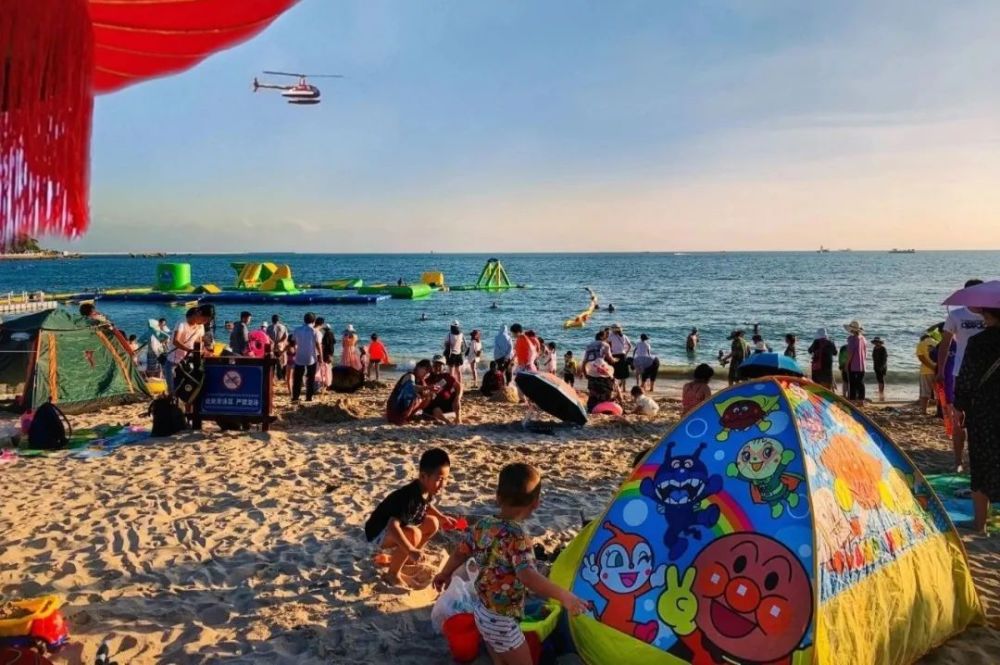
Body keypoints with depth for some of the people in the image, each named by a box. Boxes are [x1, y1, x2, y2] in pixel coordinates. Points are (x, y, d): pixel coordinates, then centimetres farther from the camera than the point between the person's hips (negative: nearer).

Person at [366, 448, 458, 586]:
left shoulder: (428, 491, -8)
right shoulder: (408, 496, -35)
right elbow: (392, 526, -42)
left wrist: (441, 517, 4)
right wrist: (410, 550, -48)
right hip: (379, 532, -9)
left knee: (432, 523, 2)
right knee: (413, 534, -33)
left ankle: (400, 557, 16)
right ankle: (392, 574, -13)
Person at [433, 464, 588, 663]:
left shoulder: (482, 525, -5)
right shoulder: (518, 536, -28)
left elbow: (459, 554, 9)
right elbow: (528, 577, -42)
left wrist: (445, 574, 27)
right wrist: (564, 596, -44)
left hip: (482, 613, 8)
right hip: (502, 622, -8)